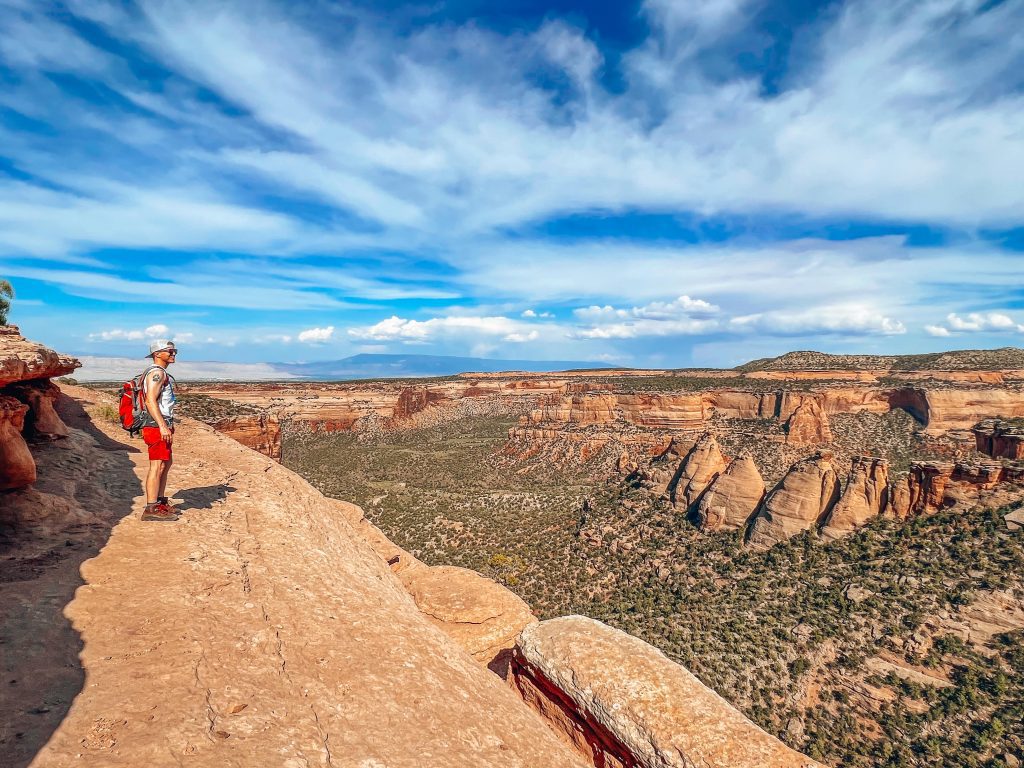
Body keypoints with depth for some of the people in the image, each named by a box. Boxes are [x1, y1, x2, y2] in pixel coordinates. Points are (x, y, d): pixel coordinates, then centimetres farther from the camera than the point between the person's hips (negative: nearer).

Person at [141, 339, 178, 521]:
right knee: (158, 466, -9)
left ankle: (160, 501, 26)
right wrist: (163, 426, -27)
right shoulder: (157, 372, -12)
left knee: (166, 463, 17)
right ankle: (151, 509, -5)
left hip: (162, 426, 11)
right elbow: (150, 401, -22)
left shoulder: (162, 374, 19)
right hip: (157, 427, -11)